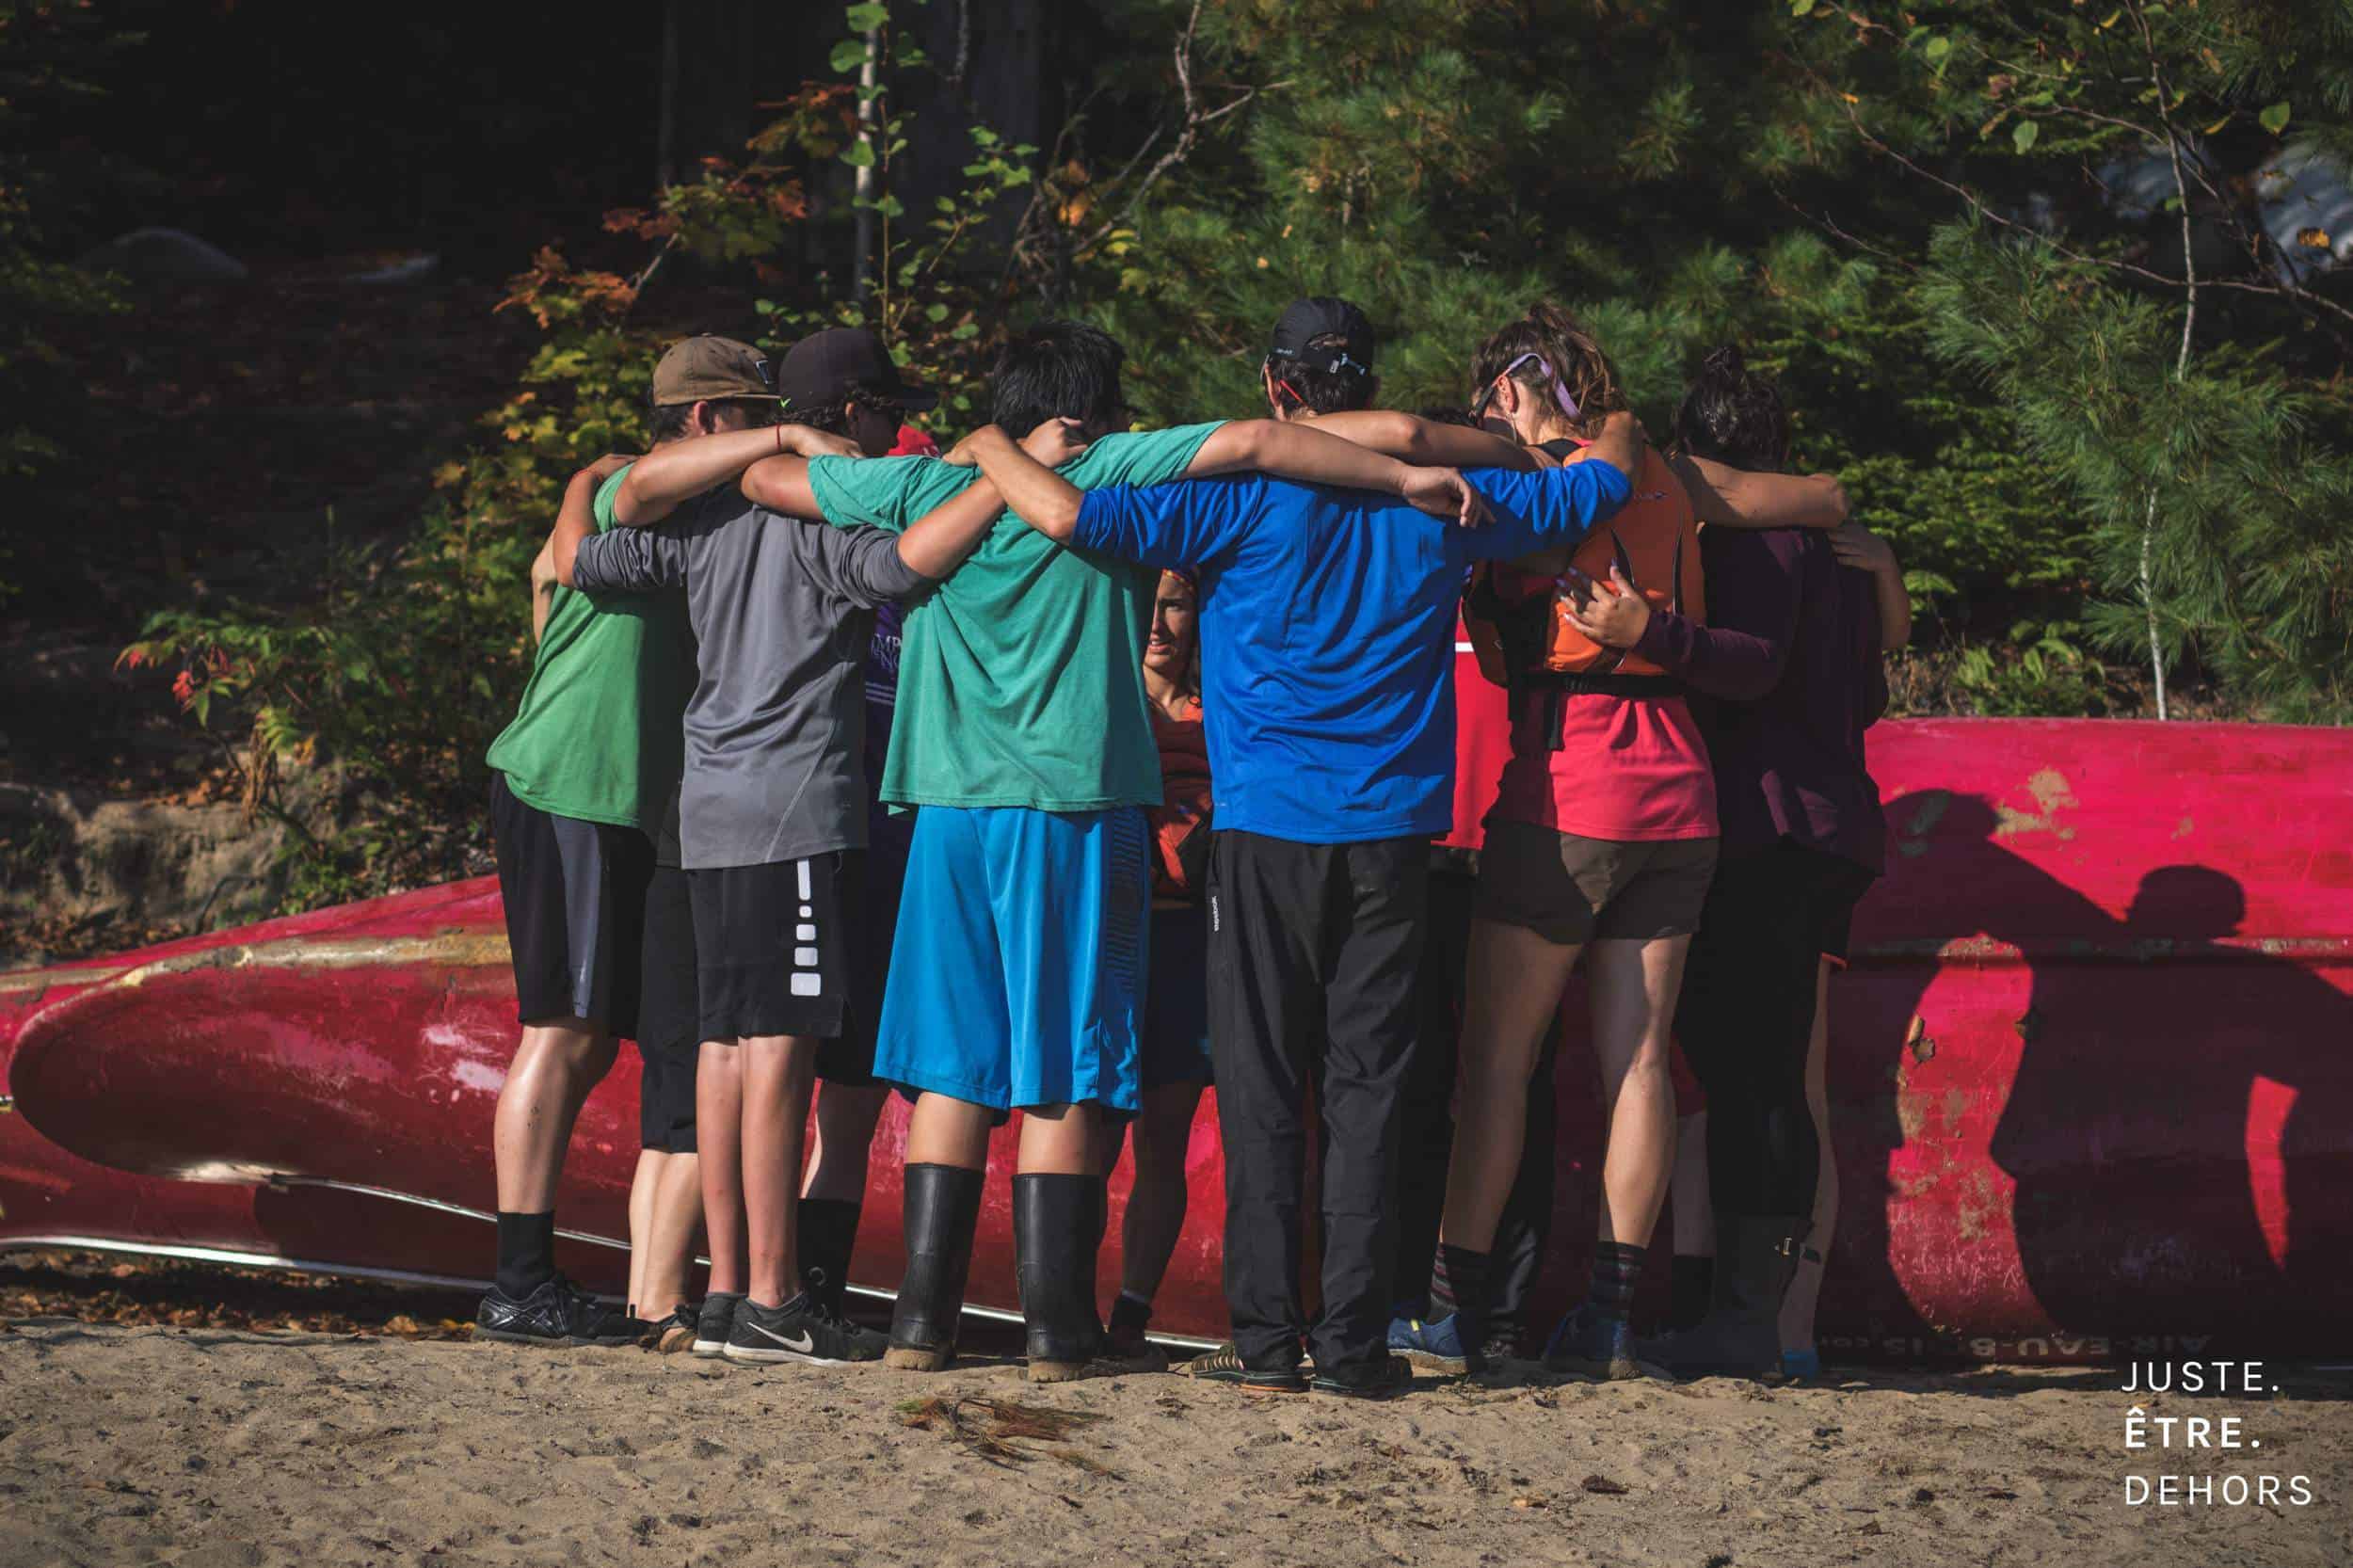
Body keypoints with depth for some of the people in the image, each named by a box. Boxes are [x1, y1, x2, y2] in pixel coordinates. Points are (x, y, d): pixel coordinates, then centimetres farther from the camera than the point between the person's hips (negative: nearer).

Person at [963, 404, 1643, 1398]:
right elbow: (1604, 483, 19)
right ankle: (1353, 1343, 3)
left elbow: (1068, 515, -14)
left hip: (1269, 828, -2)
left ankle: (1266, 1339, 0)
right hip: (1392, 831, 3)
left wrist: (992, 450, 4)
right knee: (1364, 1090, 5)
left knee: (1262, 1088, 3)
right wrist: (1622, 431, 41)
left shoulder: (1250, 494, -7)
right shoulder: (1442, 499, 4)